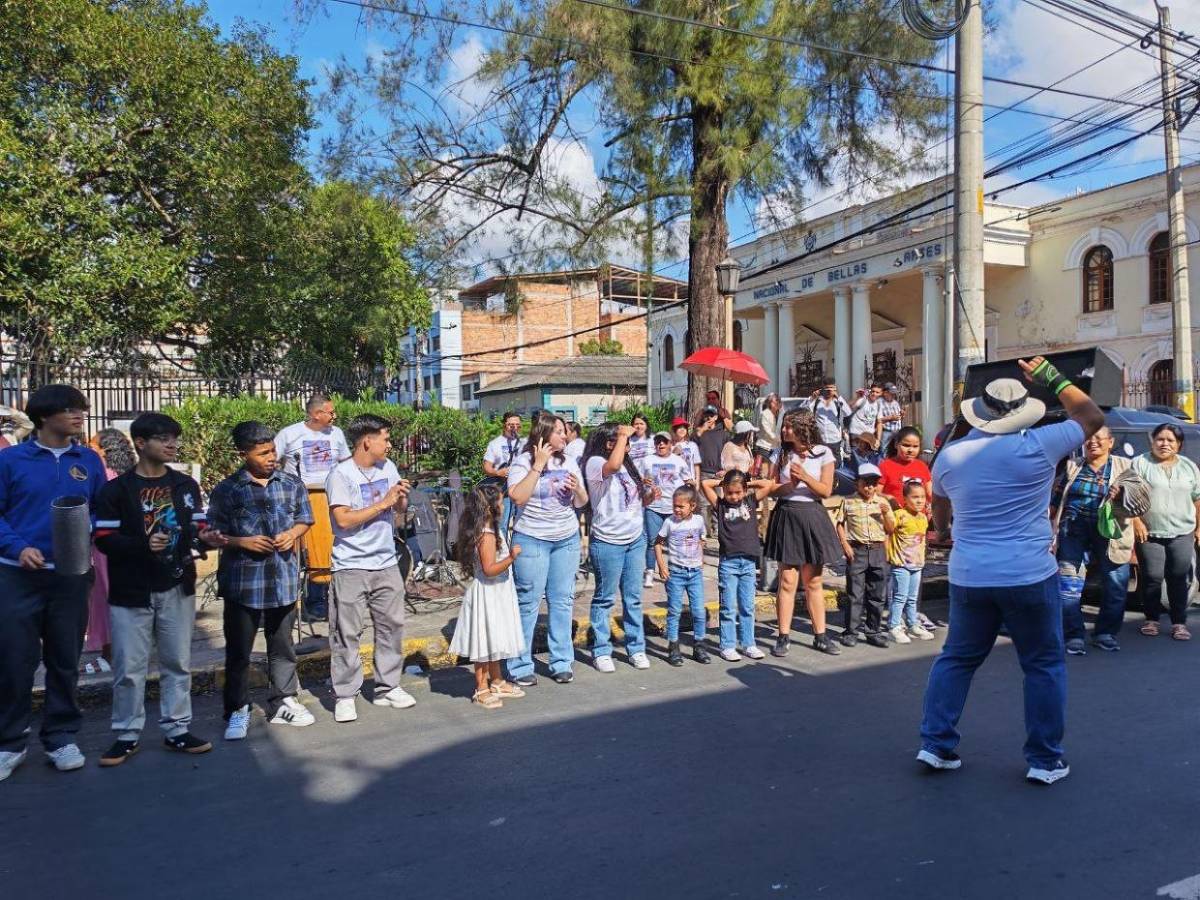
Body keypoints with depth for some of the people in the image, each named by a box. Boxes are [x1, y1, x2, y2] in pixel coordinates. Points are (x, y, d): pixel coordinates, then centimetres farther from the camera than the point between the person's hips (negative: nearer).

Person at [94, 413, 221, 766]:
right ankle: (127, 735, 18)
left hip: (177, 588, 3)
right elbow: (104, 539, -8)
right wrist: (142, 545, -22)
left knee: (178, 663, 10)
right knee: (129, 669, 4)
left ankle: (176, 729, 21)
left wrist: (206, 538, -14)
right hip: (131, 592, -3)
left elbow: (196, 528, 8)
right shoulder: (116, 490, -5)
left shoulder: (186, 486, 7)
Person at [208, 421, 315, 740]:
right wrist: (243, 542, -17)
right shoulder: (227, 490, -6)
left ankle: (283, 702, 28)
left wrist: (293, 534, -6)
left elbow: (305, 519, 13)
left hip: (283, 578, 3)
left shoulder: (291, 484, 3)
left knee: (282, 646, 14)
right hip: (242, 579, -3)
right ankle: (238, 712, 19)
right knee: (239, 650, 6)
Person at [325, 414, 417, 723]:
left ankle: (387, 687, 24)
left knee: (392, 625, 11)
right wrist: (383, 503, -17)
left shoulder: (388, 468, 8)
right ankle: (344, 696, 11)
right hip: (351, 567, -6)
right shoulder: (341, 475, -11)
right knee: (347, 632, 0)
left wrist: (402, 499, -5)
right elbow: (343, 520, -20)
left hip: (386, 564, 6)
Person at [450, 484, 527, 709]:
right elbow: (489, 569, -27)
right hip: (487, 595, -10)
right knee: (485, 641, -1)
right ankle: (481, 689, 8)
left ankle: (496, 682, 31)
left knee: (493, 640, 19)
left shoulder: (490, 531, 9)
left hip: (495, 595, 10)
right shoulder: (487, 536, -23)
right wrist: (511, 557, -33)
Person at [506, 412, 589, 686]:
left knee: (562, 601, 9)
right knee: (527, 602, -1)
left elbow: (582, 503, 14)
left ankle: (561, 663, 19)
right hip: (532, 540, -5)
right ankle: (520, 667, 9)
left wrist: (577, 490, -9)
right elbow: (517, 497, -21)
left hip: (567, 539, 5)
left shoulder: (568, 462, 8)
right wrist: (538, 465, -20)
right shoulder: (523, 462, -7)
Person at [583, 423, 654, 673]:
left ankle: (636, 648, 21)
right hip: (608, 542, -6)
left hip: (636, 539, 7)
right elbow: (613, 466, -34)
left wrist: (650, 494, -1)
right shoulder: (595, 463, -10)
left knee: (633, 597, 11)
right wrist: (623, 435, -21)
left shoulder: (628, 465, 12)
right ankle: (601, 651, 13)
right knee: (604, 598, 4)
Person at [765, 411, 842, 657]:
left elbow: (826, 491, -4)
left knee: (813, 581, 8)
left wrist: (804, 477, -17)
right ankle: (783, 637, 4)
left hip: (812, 518, 0)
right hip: (786, 516, 0)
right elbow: (772, 488, 4)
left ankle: (820, 636, 17)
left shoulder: (823, 453, 0)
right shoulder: (782, 453, 5)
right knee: (787, 580, -2)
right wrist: (789, 485, -15)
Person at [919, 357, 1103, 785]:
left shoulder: (950, 454, 2)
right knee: (1044, 666, 11)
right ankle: (1045, 760, 17)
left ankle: (936, 744, 15)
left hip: (968, 577, 3)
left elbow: (939, 516, 18)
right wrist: (1053, 379, 15)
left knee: (957, 658, 15)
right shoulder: (1037, 446, -10)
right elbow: (1093, 418, 7)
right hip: (1030, 577, -3)